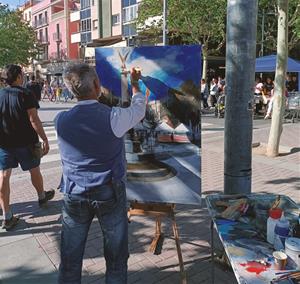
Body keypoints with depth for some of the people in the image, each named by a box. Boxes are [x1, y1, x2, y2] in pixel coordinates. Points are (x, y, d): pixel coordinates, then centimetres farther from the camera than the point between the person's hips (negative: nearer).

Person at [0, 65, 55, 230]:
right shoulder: (25, 95, -12)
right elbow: (34, 120, -17)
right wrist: (45, 139, -13)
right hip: (25, 142, -3)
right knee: (34, 170, 18)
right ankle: (42, 196, 41)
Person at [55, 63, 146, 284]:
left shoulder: (61, 120, -8)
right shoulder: (113, 117, -17)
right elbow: (139, 108, 2)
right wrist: (135, 83, 20)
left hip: (74, 195, 3)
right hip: (109, 194, -3)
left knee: (70, 259, 16)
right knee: (116, 257, 16)